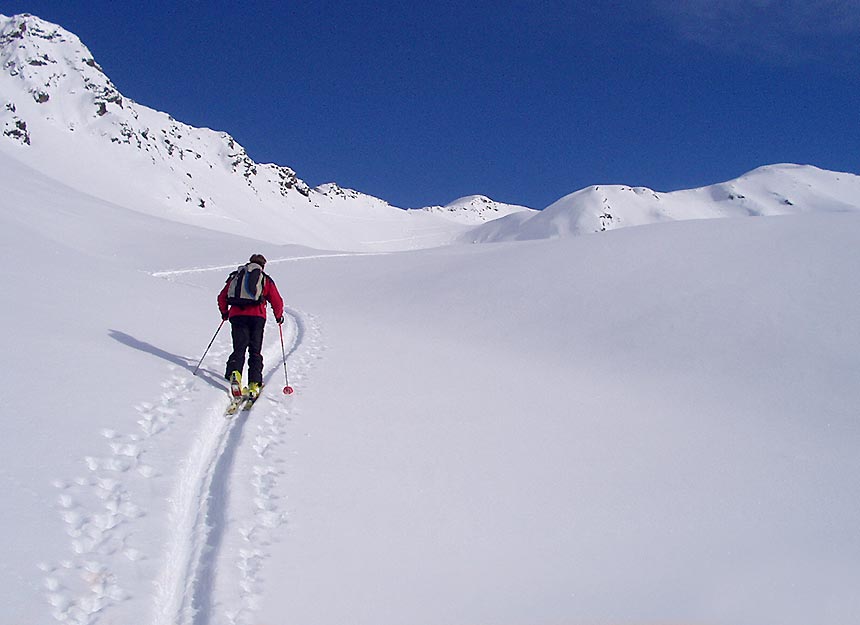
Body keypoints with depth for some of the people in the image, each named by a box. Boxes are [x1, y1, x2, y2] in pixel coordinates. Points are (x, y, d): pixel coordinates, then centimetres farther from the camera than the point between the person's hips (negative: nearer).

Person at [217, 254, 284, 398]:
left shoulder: (236, 276, 20)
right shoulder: (266, 279, 15)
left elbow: (222, 297, 21)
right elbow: (277, 302, 10)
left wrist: (224, 312, 37)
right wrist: (279, 316, 27)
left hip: (237, 315, 1)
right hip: (257, 317, -1)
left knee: (239, 349, 1)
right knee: (255, 351, 5)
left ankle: (234, 373, -28)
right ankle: (254, 384, -6)